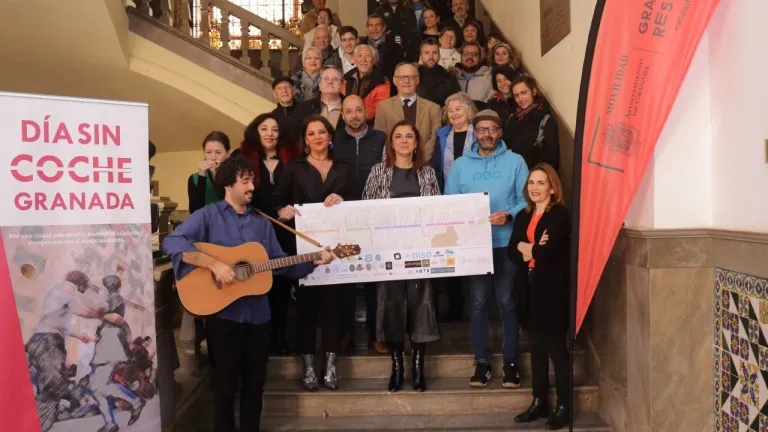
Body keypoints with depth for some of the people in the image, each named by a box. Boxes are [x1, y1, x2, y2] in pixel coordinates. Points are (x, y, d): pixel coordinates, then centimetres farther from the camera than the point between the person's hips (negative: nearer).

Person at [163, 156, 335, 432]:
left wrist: (314, 261, -2)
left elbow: (279, 263, 11)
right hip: (224, 313, -5)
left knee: (255, 381, 14)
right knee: (226, 382, 7)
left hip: (258, 313, 5)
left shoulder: (262, 222, 11)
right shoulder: (208, 215, -5)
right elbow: (172, 242, -18)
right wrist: (213, 264, -24)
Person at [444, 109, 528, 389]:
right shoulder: (460, 165, 9)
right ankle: (482, 362, 15)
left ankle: (510, 361, 15)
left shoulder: (515, 161, 4)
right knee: (478, 302, 5)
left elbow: (527, 199, -2)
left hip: (506, 241, -1)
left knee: (506, 301, 4)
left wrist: (509, 215, -19)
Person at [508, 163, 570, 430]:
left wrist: (525, 247, -1)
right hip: (530, 288, 6)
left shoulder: (560, 215, -7)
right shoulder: (523, 216, 13)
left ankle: (563, 406, 11)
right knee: (537, 347, 12)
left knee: (556, 347, 0)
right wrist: (533, 251, -14)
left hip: (553, 288, -6)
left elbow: (546, 250, -19)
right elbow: (512, 252, 4)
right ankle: (539, 402, 21)